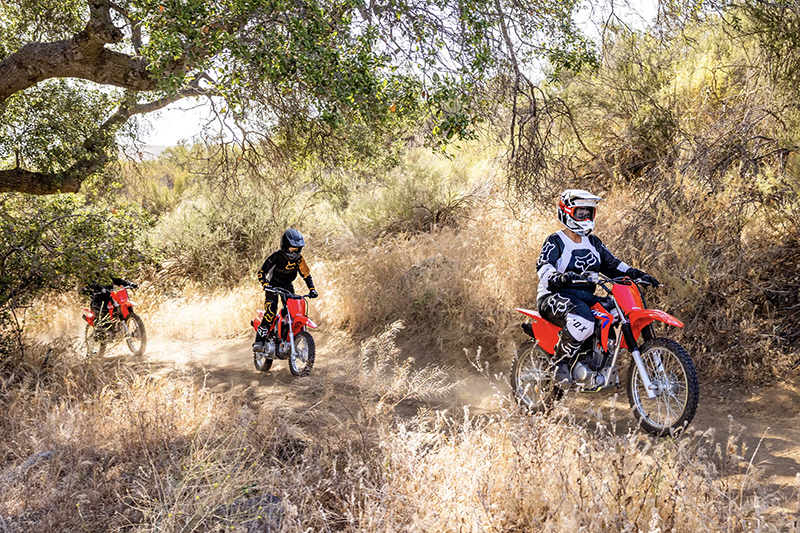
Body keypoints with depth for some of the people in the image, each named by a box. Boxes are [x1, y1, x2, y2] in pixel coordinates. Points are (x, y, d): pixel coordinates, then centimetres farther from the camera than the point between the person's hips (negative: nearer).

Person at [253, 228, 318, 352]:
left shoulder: (299, 258, -9)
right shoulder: (276, 257, -23)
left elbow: (306, 274, 0)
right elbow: (261, 272, -23)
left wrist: (312, 289, -12)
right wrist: (266, 285, -39)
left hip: (287, 286, 5)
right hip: (273, 285, -5)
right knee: (271, 312, -24)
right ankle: (259, 341, -25)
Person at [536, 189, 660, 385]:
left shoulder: (593, 242, 19)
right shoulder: (555, 242, -4)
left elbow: (612, 264, 19)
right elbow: (543, 267, -20)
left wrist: (636, 274, 2)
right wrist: (559, 277, -43)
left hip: (586, 297, 8)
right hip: (555, 296, -8)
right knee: (583, 319, -38)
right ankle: (562, 362, -17)